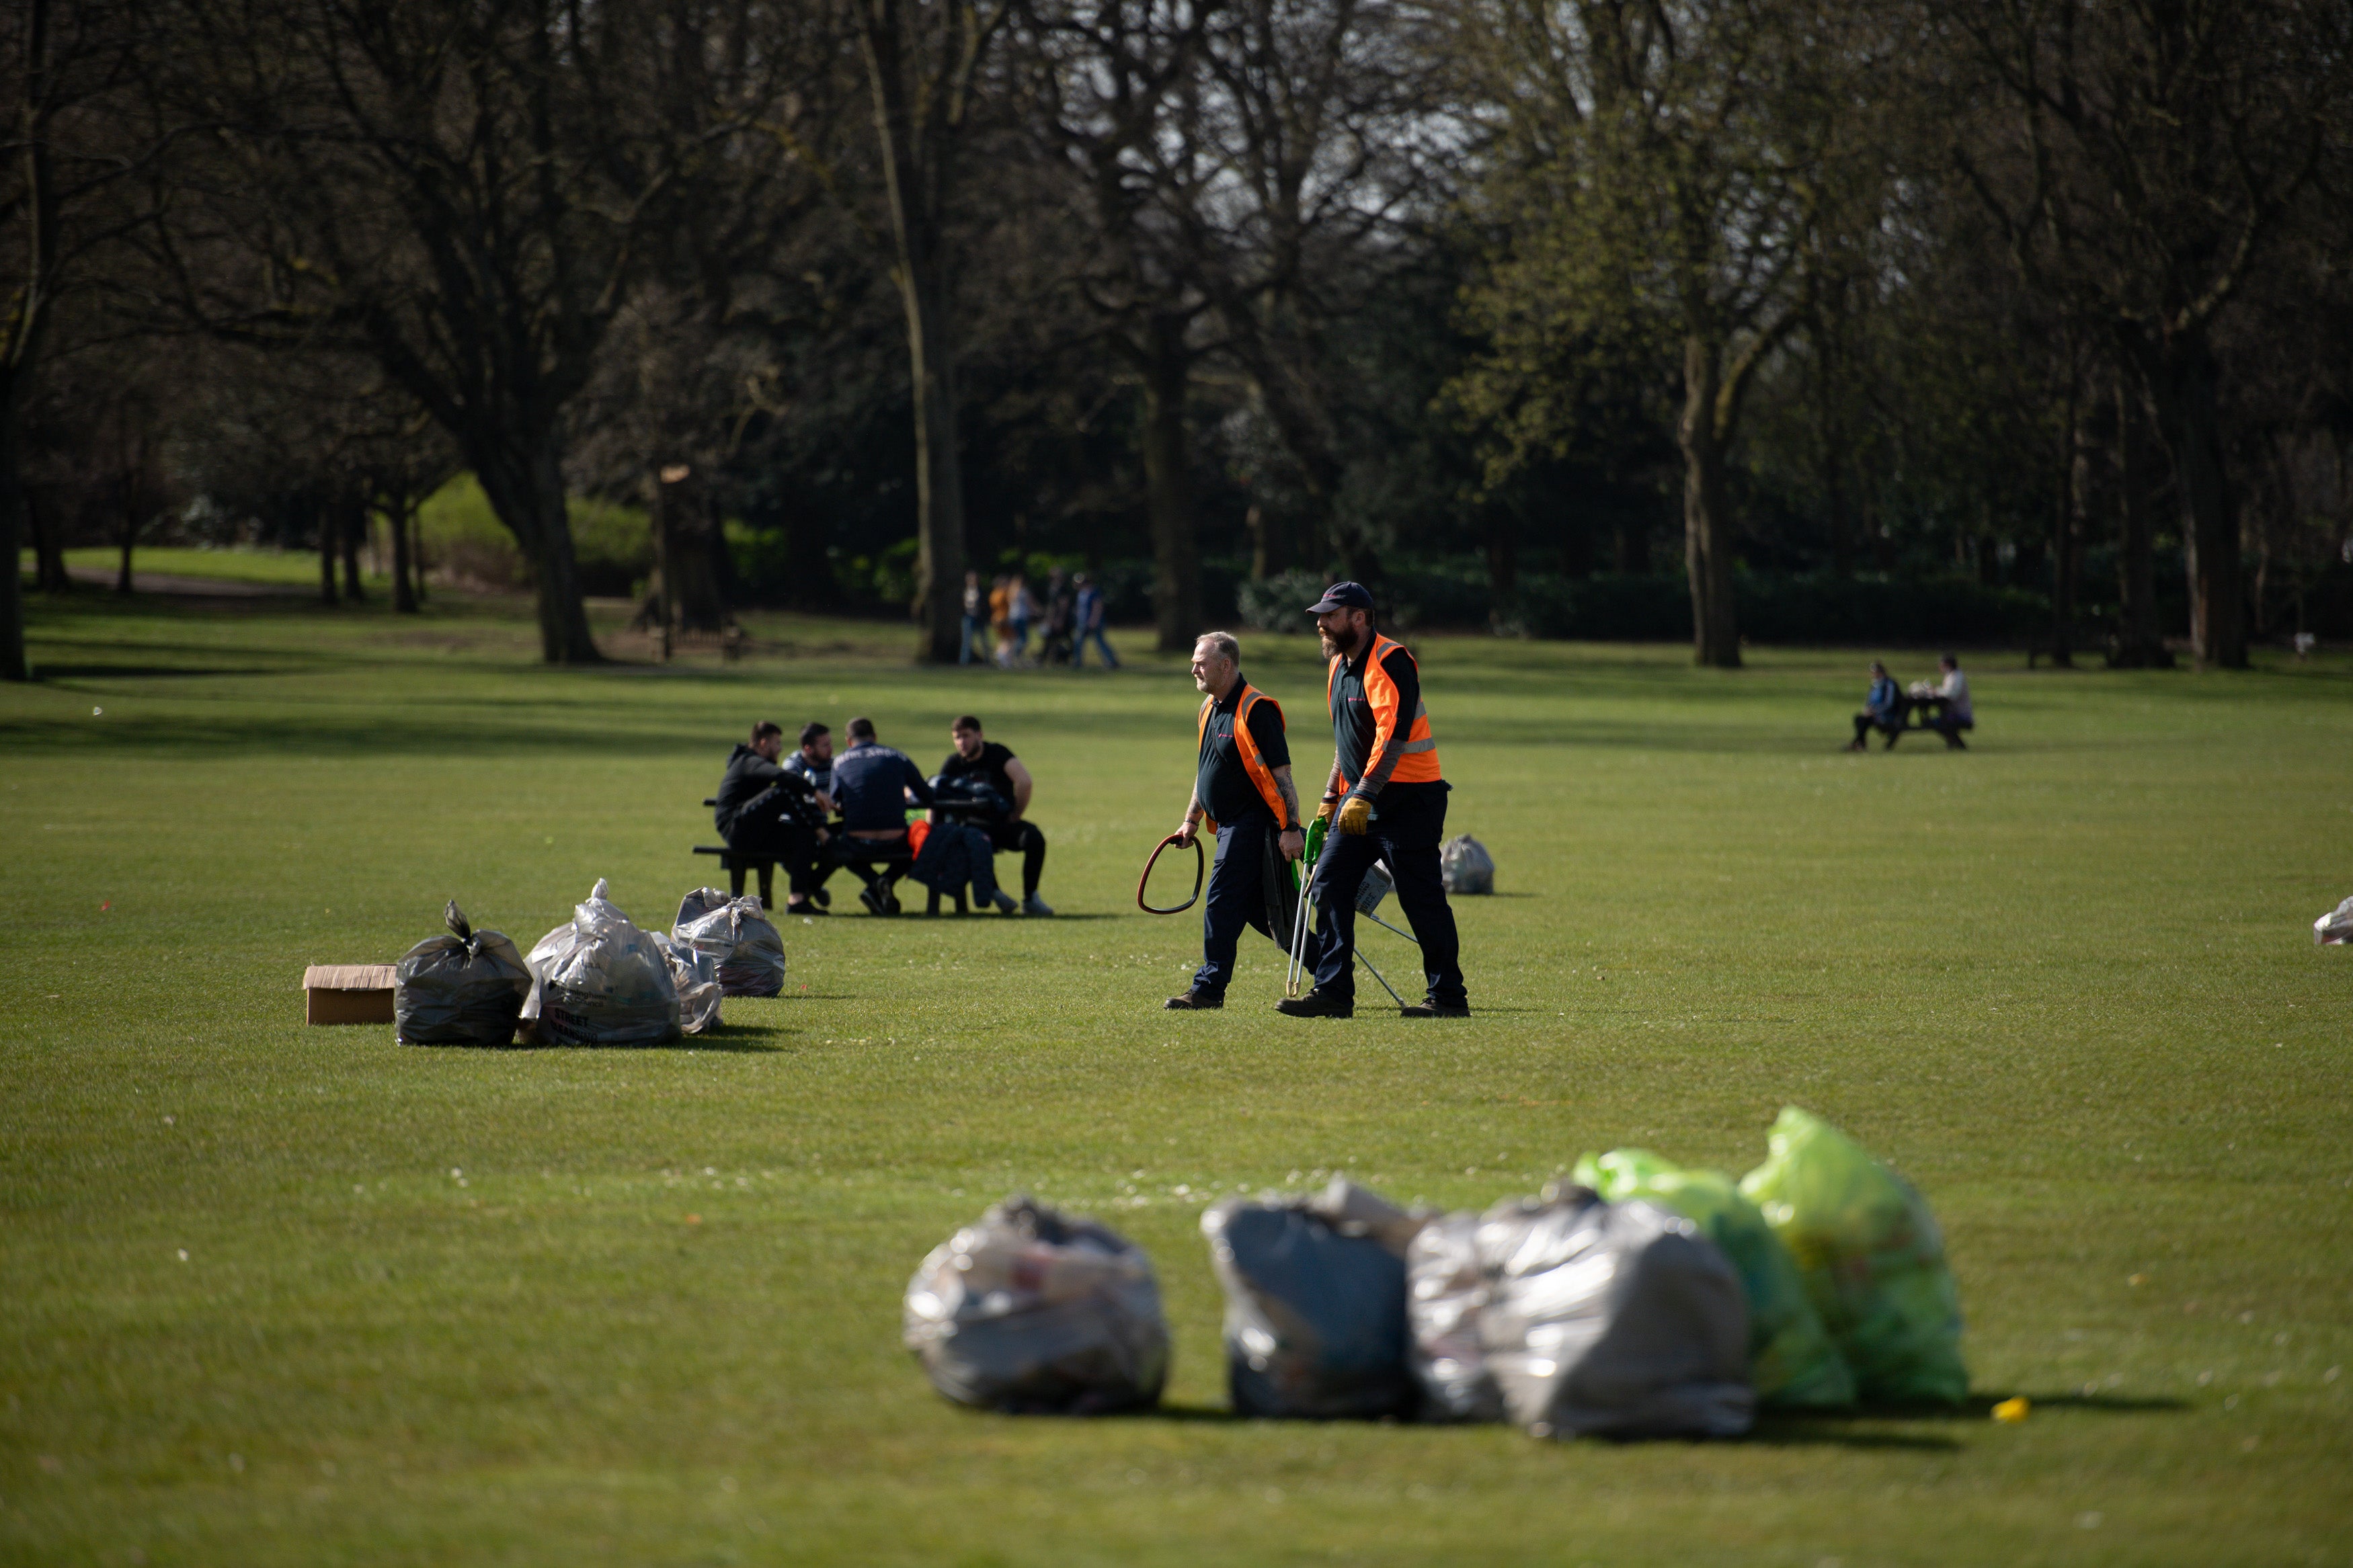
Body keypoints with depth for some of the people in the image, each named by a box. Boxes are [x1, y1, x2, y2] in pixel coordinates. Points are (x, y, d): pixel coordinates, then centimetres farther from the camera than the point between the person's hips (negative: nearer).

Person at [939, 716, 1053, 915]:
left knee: (1034, 838, -33)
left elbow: (1025, 782, -22)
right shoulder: (953, 765, 2)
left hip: (1005, 823, -2)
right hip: (976, 827, 2)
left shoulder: (997, 753, -8)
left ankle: (1030, 899, -18)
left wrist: (1015, 815, -18)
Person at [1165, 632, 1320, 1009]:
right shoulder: (1210, 708, 14)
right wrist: (1191, 821, 26)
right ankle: (1323, 962, 21)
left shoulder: (1256, 709, -15)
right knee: (1256, 909, 11)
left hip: (1252, 823, -10)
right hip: (1230, 825, 10)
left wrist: (1291, 828, -21)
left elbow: (1282, 775, -17)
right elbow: (1205, 772, 26)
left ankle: (1209, 989, -8)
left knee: (1222, 902, -12)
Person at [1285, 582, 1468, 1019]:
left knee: (1421, 898, -5)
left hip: (1408, 798, -9)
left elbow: (1393, 734, -24)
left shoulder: (1390, 662, -15)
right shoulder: (1339, 665, 15)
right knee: (1329, 885, 0)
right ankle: (1333, 992, 2)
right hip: (1359, 798, 9)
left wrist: (1364, 796, -29)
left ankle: (1448, 996, 3)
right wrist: (1331, 798, 21)